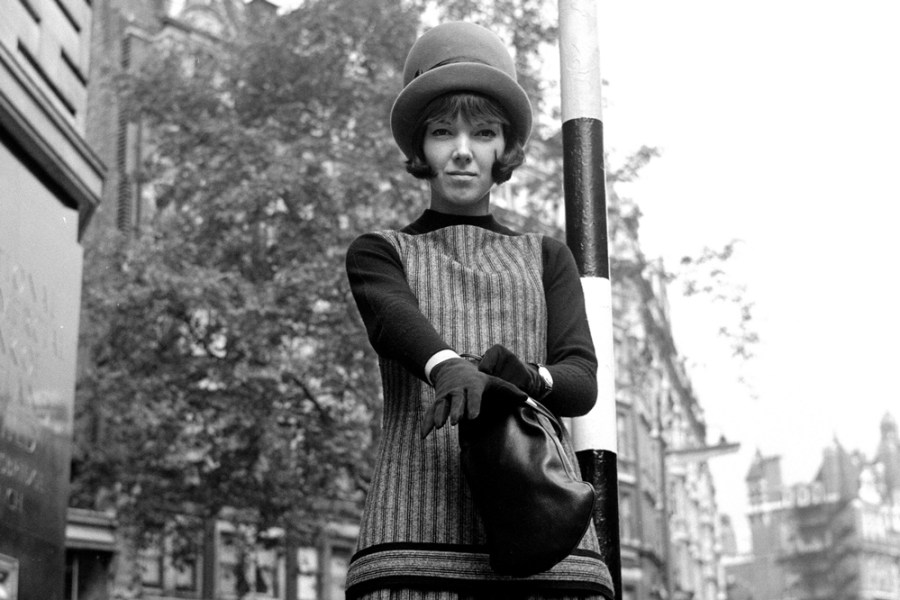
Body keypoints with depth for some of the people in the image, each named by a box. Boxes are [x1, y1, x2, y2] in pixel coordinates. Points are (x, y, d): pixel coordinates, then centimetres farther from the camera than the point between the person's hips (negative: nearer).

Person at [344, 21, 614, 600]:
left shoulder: (547, 258, 23)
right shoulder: (377, 253, 18)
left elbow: (582, 382, 8)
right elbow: (396, 320, -6)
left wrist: (530, 379, -17)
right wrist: (448, 368, -29)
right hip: (422, 517, -1)